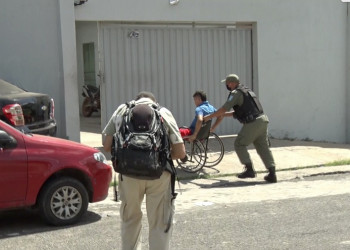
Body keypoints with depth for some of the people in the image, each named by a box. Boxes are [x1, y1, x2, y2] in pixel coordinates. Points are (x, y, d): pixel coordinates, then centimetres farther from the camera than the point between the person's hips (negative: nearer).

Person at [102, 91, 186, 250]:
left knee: (130, 219, 22)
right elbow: (180, 152, 6)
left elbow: (107, 146, 10)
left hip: (129, 173, 1)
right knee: (160, 224, 11)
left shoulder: (122, 110, 14)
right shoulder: (164, 112, 11)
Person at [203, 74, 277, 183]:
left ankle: (249, 169, 1)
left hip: (253, 123, -9)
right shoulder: (247, 90, 26)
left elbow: (224, 108, -12)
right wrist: (221, 115, 32)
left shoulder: (236, 93, -4)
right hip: (262, 120, 9)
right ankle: (272, 174, 3)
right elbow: (238, 112, 32)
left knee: (239, 144, 5)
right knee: (263, 148, 9)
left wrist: (209, 117, -1)